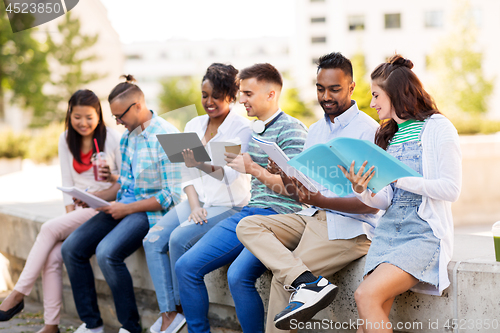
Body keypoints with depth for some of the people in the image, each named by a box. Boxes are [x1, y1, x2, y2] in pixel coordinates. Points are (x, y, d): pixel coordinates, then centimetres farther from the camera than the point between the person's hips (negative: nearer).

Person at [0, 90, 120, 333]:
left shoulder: (113, 139, -4)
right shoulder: (66, 140, 10)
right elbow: (68, 183, 8)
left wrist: (113, 178, -22)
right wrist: (70, 214, -5)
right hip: (80, 210, 5)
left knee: (50, 228, -25)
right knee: (52, 256, -21)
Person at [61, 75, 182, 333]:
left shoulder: (166, 137, -15)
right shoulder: (127, 137, 12)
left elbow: (172, 195, -17)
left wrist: (127, 208, -16)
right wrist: (93, 196, 3)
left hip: (151, 211, -9)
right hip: (124, 206, 9)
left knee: (107, 252, -30)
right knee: (71, 248, -4)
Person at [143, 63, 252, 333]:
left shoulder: (242, 128, -9)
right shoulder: (193, 126, 11)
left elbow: (231, 174, -21)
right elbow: (188, 176, 10)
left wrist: (203, 165, -39)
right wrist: (194, 206, -7)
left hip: (228, 205, -6)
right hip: (197, 202, 6)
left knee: (179, 238, -28)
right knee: (152, 240, -16)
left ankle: (180, 305, -8)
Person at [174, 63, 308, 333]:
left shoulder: (291, 130, -7)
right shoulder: (253, 130, 20)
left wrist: (253, 168, -15)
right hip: (249, 212, 9)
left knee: (238, 275, -31)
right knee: (186, 266, -2)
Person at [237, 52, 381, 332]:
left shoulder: (368, 130, -9)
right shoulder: (316, 131, 16)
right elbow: (302, 192, 14)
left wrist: (322, 201, -27)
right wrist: (287, 178, -9)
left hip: (349, 227, -8)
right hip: (313, 217, 8)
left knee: (283, 278, -19)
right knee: (248, 226, -14)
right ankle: (309, 282, -31)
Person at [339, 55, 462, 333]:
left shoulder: (438, 128, -2)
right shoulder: (389, 136, 17)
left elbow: (451, 189, -11)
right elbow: (386, 201, 13)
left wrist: (399, 177, -17)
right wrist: (362, 191, -9)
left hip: (425, 233, -6)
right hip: (389, 230, 6)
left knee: (366, 295, -25)